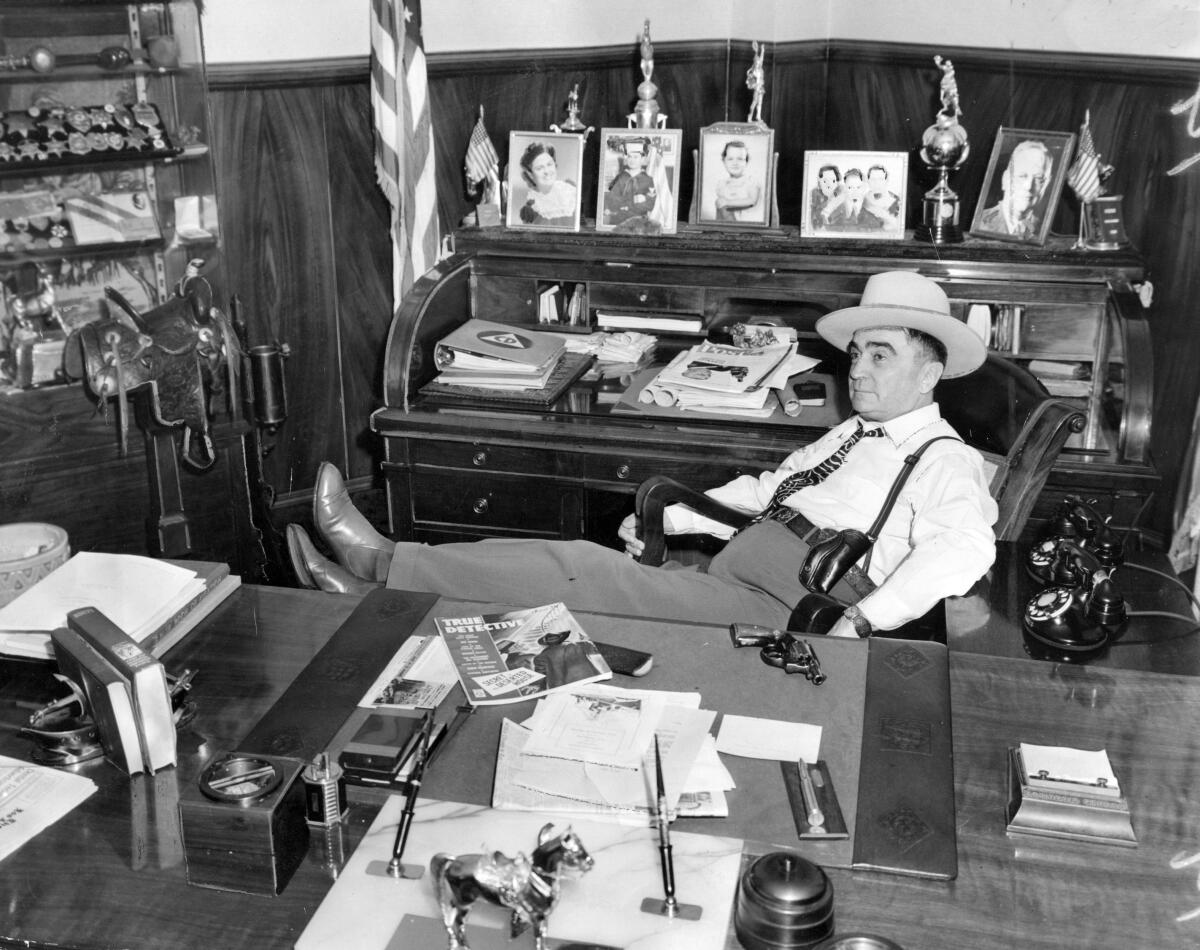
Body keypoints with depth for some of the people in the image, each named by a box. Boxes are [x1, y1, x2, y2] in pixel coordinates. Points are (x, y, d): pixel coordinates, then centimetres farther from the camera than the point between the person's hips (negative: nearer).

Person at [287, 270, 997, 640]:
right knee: (572, 569, -8)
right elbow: (759, 492, 28)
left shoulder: (945, 461, -2)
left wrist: (860, 622, -32)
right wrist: (668, 516, 15)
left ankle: (386, 566, -14)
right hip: (721, 582, 8)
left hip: (775, 612, -8)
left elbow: (963, 547, -22)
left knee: (580, 573, -18)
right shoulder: (849, 436, 25)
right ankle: (377, 587, -9)